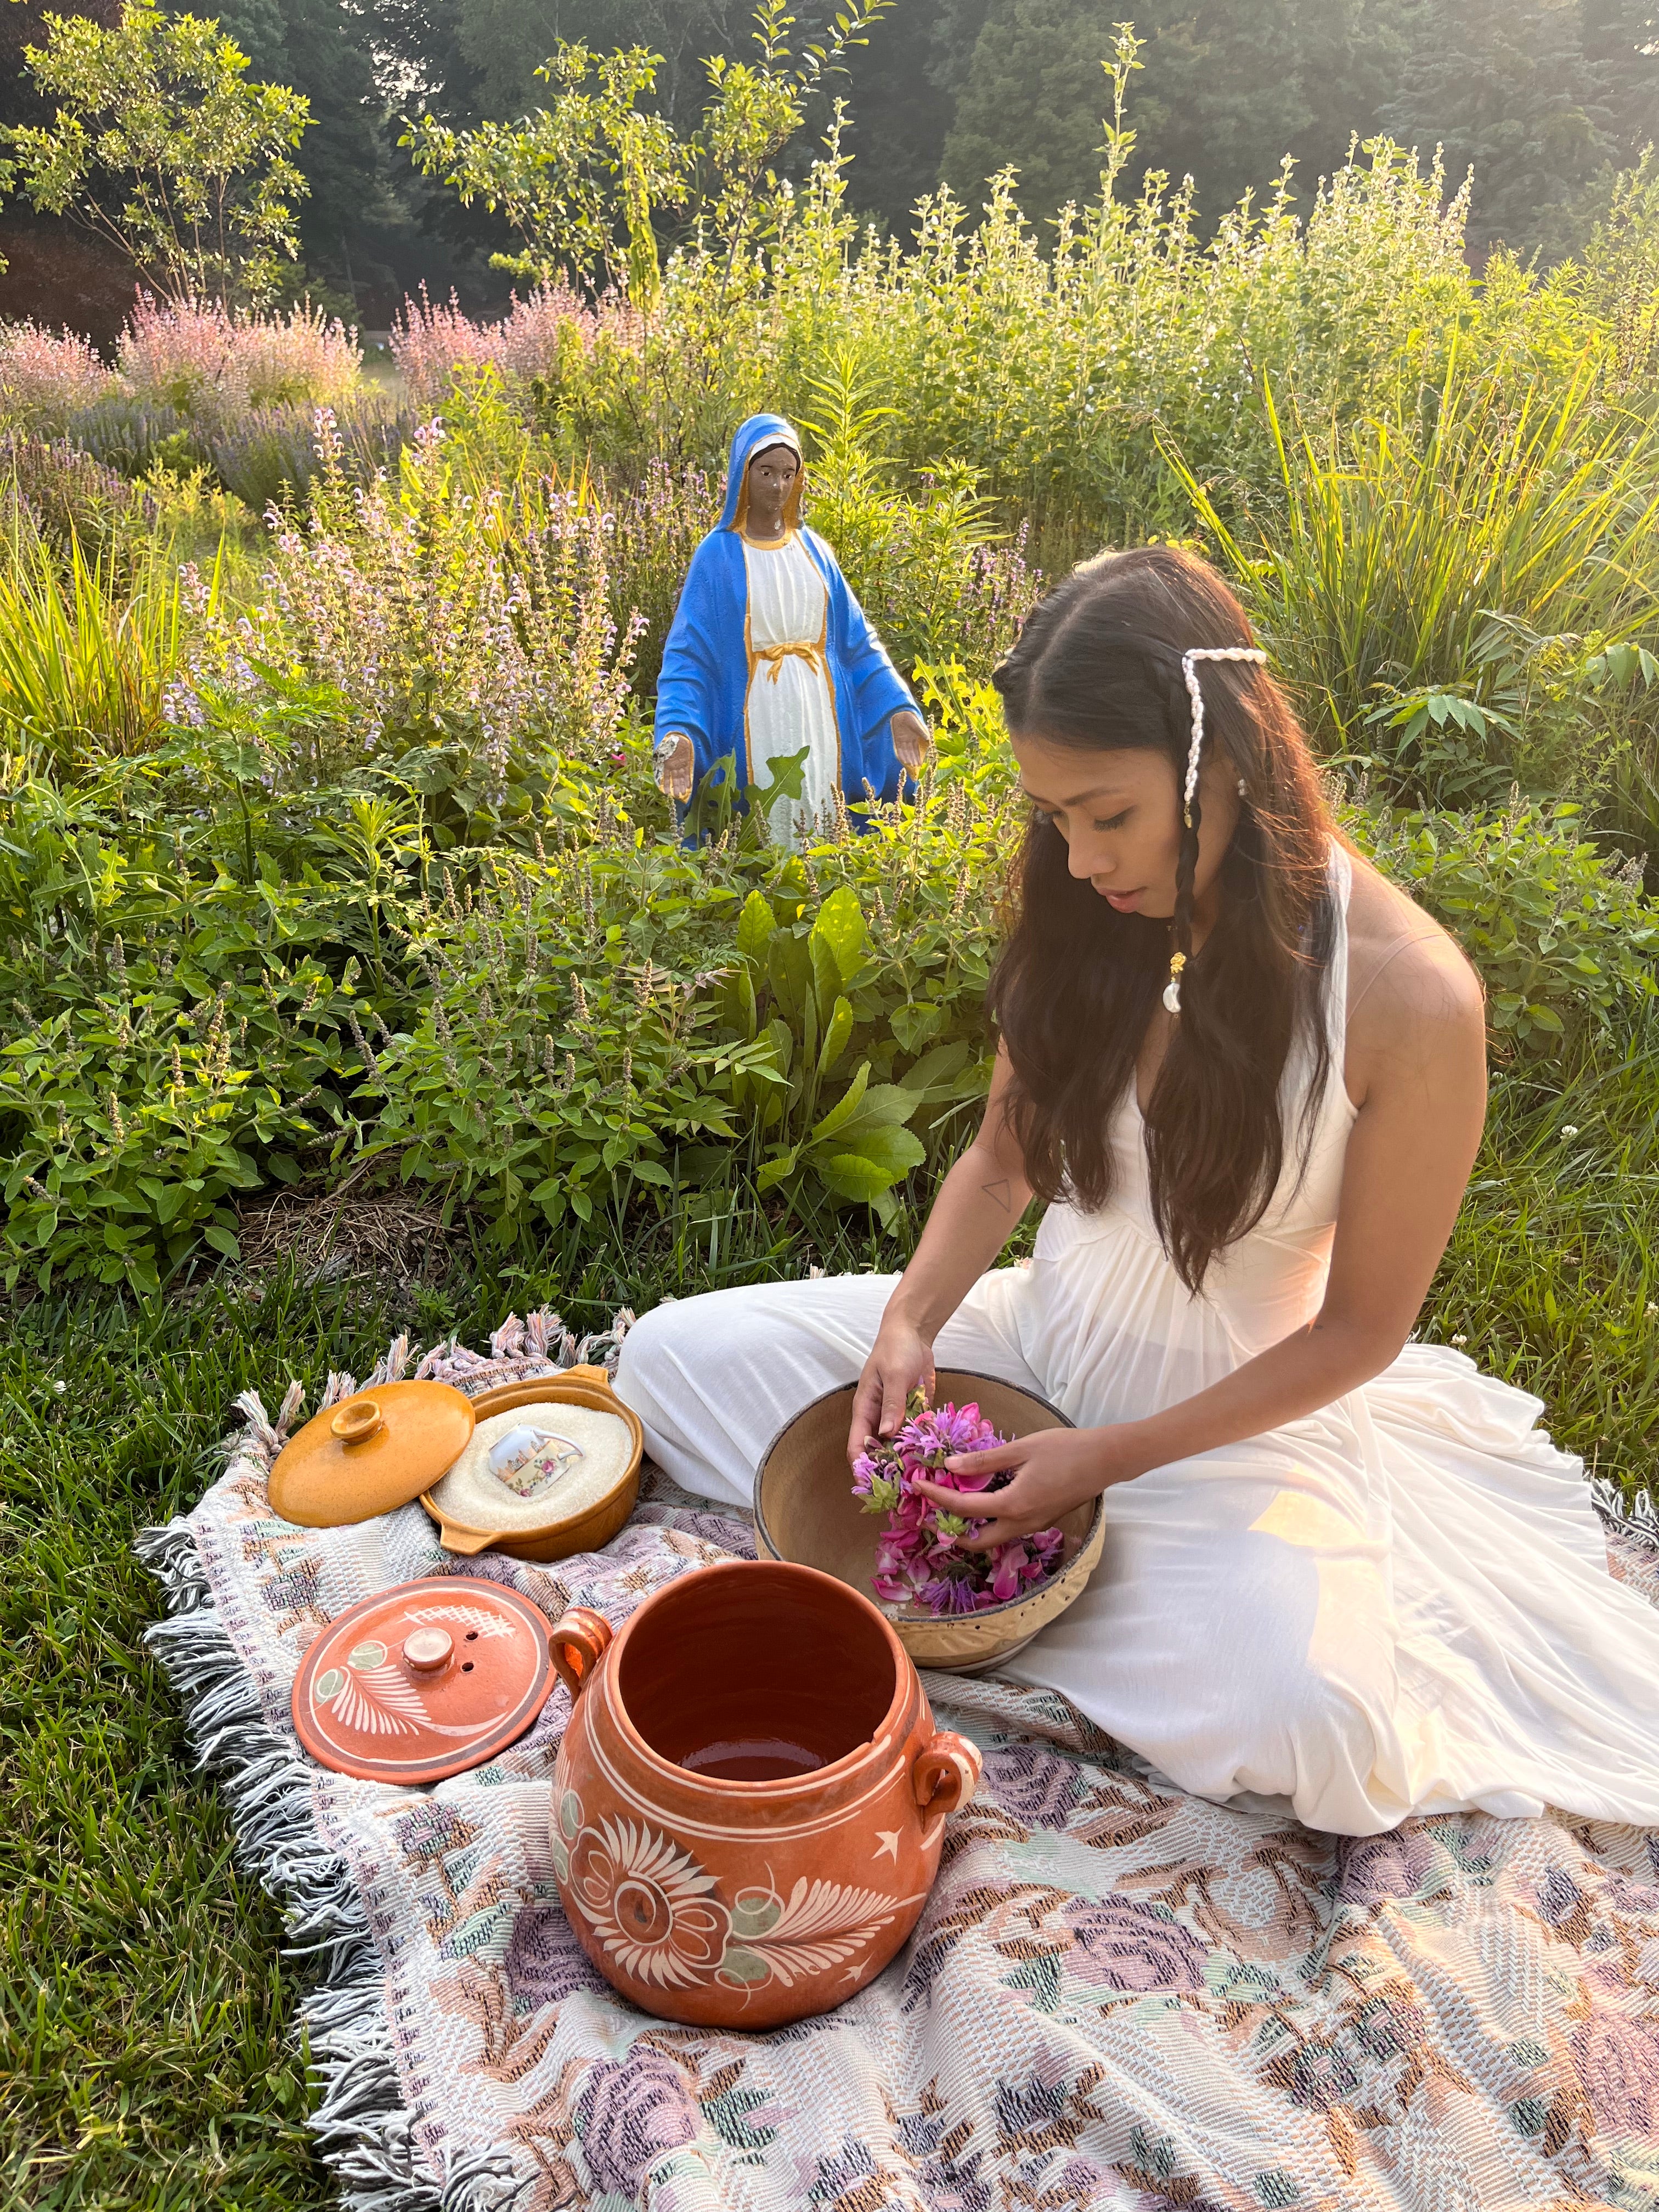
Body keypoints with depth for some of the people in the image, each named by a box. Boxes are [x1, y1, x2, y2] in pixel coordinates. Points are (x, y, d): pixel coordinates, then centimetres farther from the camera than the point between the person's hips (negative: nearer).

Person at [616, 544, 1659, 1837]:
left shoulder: (1410, 997, -24)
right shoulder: (1088, 917, -9)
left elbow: (1363, 1327, -14)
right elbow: (1005, 1157, 3)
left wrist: (1115, 1457, -19)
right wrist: (912, 1319, -15)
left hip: (1238, 1412, -3)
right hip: (1043, 1339, 4)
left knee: (1309, 1722, -33)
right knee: (673, 1355, -4)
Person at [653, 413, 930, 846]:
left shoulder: (813, 550, 9)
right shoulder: (718, 555, -3)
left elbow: (857, 640, 11)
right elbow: (688, 653, -9)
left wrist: (899, 707, 2)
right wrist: (678, 731, -25)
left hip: (819, 722, 4)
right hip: (757, 726, -4)